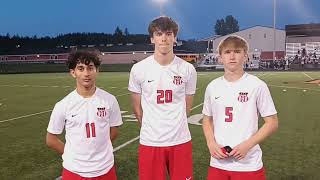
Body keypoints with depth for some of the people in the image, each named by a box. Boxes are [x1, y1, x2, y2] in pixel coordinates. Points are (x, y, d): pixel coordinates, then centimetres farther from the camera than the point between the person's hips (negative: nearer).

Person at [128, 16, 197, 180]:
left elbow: (186, 106, 10)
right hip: (150, 142, 0)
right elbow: (137, 107, 7)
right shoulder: (138, 69, -5)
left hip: (180, 141, 1)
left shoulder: (188, 69, -2)